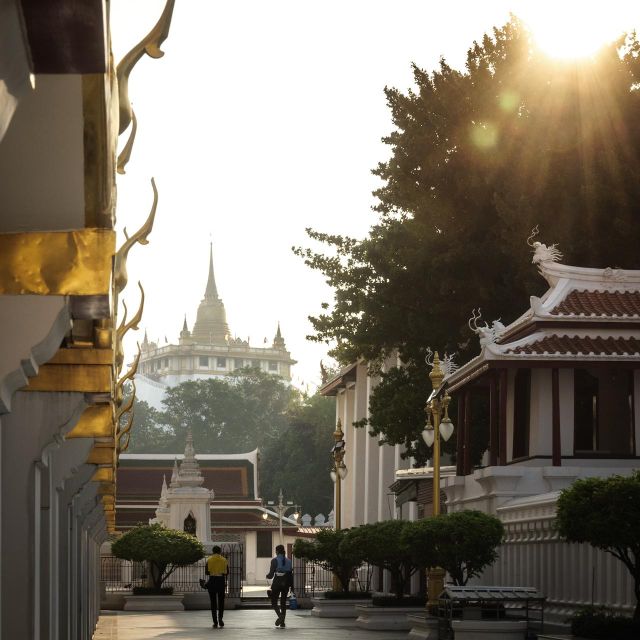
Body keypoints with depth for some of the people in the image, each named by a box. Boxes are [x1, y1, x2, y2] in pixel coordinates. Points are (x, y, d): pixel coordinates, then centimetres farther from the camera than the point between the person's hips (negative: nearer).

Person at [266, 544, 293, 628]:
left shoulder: (275, 560, -8)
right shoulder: (288, 561, 6)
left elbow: (271, 574, -10)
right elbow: (291, 574, 7)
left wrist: (267, 576, 13)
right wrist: (292, 586, 13)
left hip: (277, 583, -4)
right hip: (286, 583, 4)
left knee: (274, 602, 6)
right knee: (283, 603, 13)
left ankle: (280, 615, -21)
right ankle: (282, 622, 8)